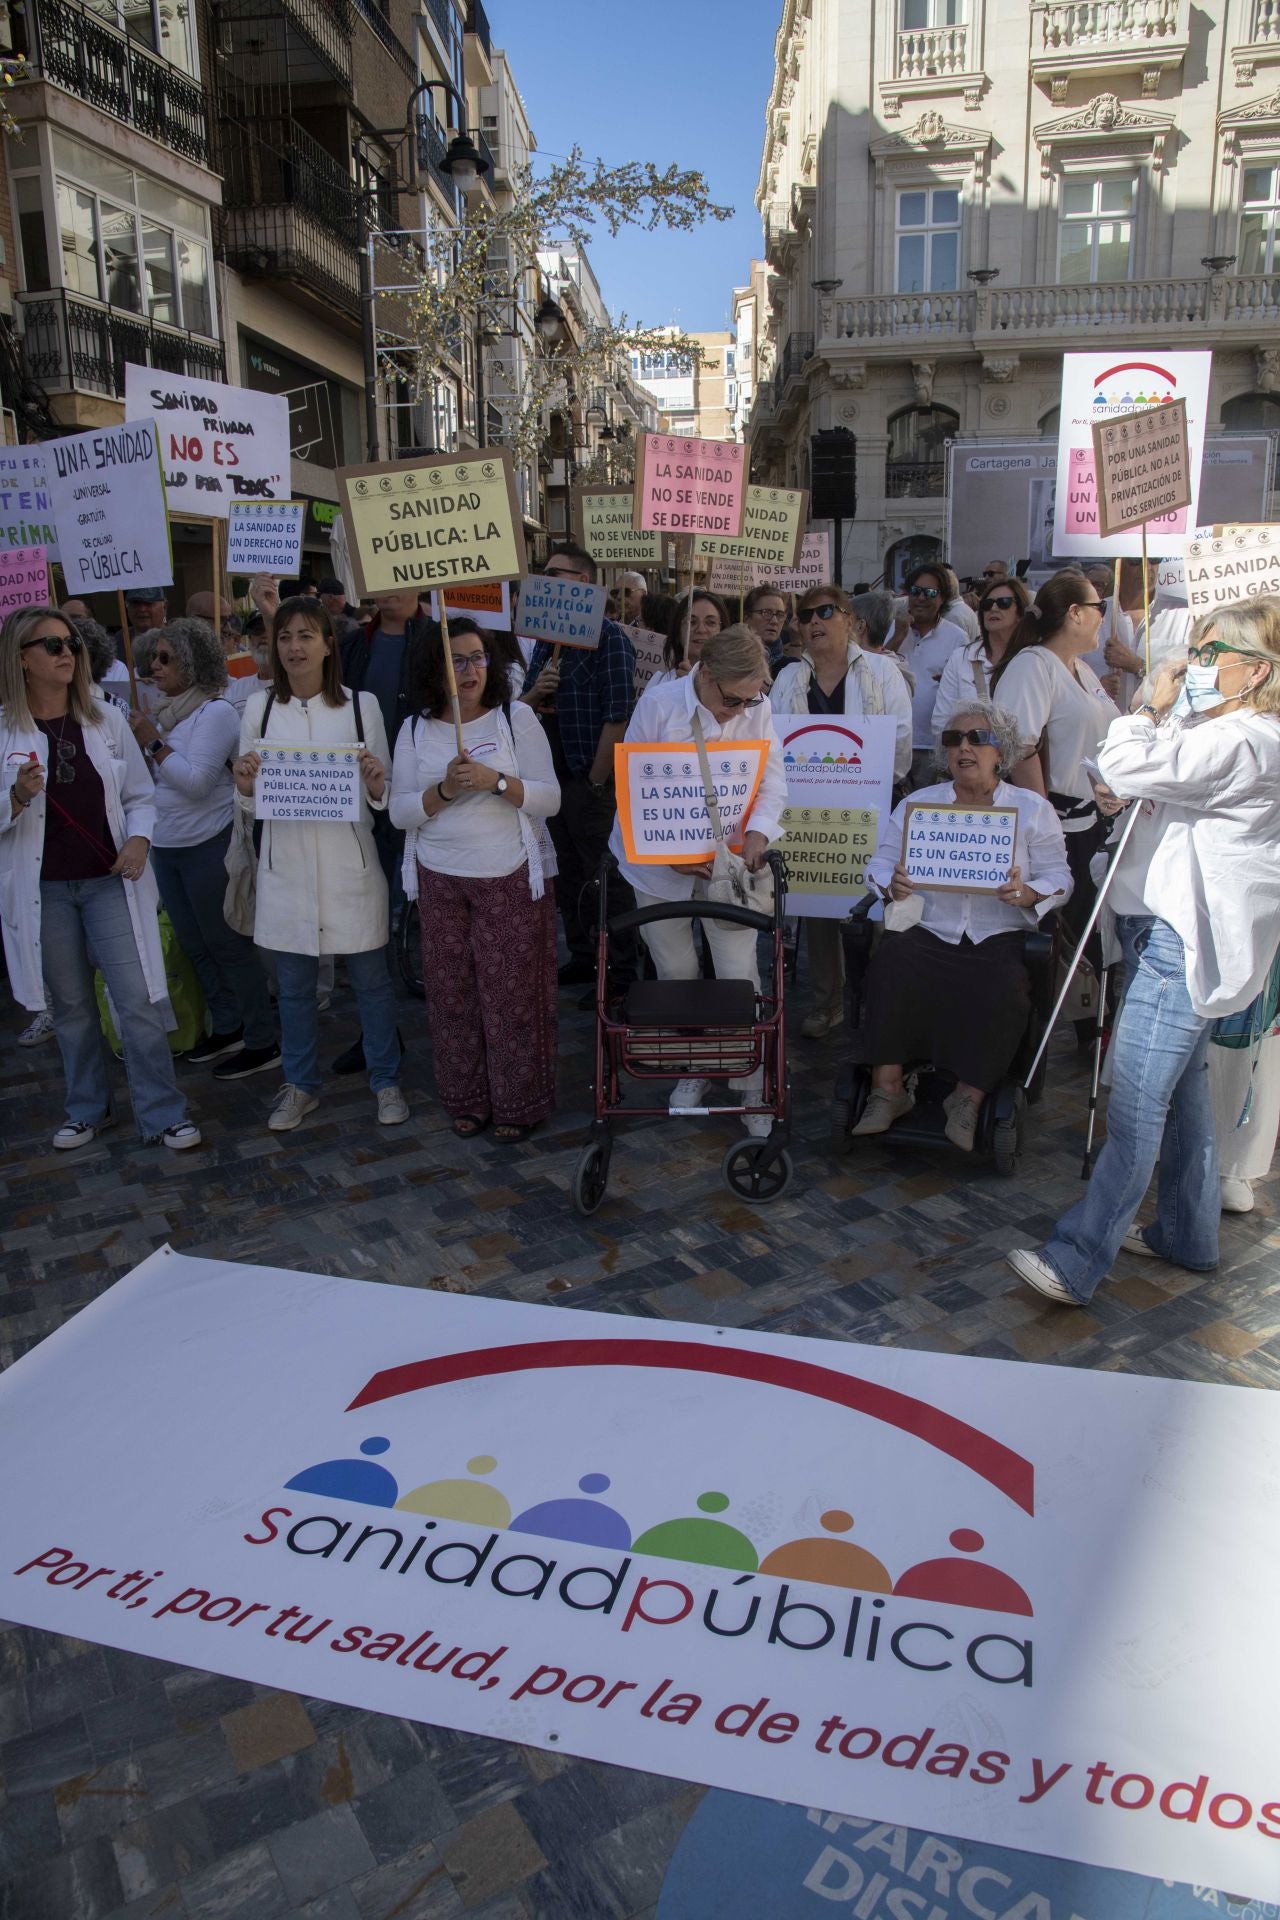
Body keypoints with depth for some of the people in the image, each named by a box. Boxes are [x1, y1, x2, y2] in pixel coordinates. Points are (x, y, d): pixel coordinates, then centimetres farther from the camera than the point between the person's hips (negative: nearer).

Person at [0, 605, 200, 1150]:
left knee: (138, 1001, -4)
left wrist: (139, 837, -11)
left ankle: (163, 1116, 6)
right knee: (70, 1005, 12)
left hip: (110, 881, 0)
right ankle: (87, 1109, 29)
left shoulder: (108, 721, 2)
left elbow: (141, 795, 8)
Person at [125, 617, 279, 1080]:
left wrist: (152, 742, -17)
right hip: (166, 845, 9)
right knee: (194, 944, 15)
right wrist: (138, 742, -2)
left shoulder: (215, 712, -14)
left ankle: (261, 1043, 9)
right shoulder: (165, 710, 10)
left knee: (227, 944, -2)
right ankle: (227, 1028, 29)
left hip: (207, 846, -8)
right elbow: (150, 777, 14)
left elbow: (197, 781, -22)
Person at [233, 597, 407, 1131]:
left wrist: (376, 785, -20)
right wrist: (245, 786, -12)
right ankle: (300, 1086, 28)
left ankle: (386, 1081, 23)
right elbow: (249, 804, 9)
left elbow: (380, 799, 2)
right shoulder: (259, 707, 4)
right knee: (293, 984, 12)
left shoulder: (361, 704, -1)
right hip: (286, 865, 2)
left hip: (348, 864, -2)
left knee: (370, 977, 7)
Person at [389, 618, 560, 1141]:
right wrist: (445, 790, -18)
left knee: (511, 992, 0)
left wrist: (495, 781, -22)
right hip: (439, 880, 3)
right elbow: (400, 812, 0)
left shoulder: (517, 717, -1)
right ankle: (466, 1099, 22)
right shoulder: (415, 729, 6)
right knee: (452, 992, 6)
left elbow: (549, 799, -6)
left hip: (511, 877, -2)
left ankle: (517, 1103, 16)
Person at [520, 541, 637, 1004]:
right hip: (553, 776, 8)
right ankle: (581, 958, 29)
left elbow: (618, 714, -16)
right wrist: (534, 693, -6)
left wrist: (597, 781, -16)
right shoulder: (546, 638, 13)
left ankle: (621, 973, 9)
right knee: (568, 876, 16)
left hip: (590, 780, -8)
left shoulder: (607, 636, -10)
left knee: (605, 878, -1)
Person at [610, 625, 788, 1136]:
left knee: (740, 973, -5)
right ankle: (692, 1072, 29)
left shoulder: (757, 709, -5)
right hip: (662, 861, -1)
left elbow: (772, 781, -3)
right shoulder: (658, 705, -12)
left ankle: (751, 1086, 8)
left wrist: (758, 831, -23)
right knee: (676, 972, 10)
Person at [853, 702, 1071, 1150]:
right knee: (892, 963, -31)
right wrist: (892, 884, -14)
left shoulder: (1033, 809, 11)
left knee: (1003, 991, -33)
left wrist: (1029, 893, -17)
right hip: (929, 932, 1)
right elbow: (879, 862, 10)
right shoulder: (917, 803, 16)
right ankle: (887, 1088, -23)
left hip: (1000, 936, -1)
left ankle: (969, 1098, -15)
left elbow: (1059, 877, 6)